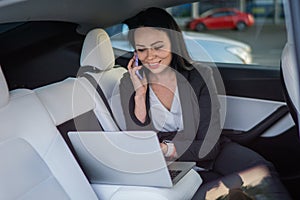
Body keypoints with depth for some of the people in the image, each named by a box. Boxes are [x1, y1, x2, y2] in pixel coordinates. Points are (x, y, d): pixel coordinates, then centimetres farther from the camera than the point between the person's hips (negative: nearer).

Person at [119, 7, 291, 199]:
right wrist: (140, 94, -15)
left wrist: (167, 149, -22)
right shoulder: (129, 84, -2)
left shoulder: (200, 75, -5)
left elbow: (209, 144, -7)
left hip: (209, 151, 1)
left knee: (263, 171, -29)